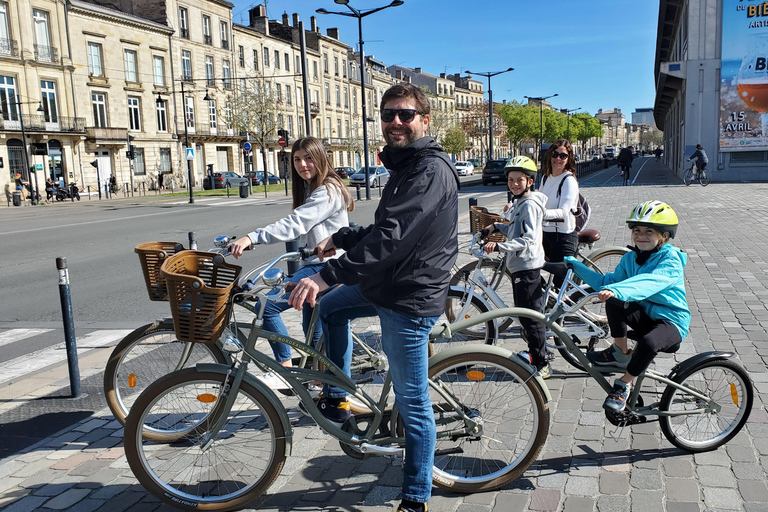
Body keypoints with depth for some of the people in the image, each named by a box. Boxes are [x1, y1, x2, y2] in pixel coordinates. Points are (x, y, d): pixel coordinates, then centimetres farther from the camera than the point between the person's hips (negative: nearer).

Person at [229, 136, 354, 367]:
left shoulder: (329, 190, -15)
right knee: (312, 330, 19)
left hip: (325, 267, -11)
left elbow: (295, 224, -26)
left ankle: (285, 365, -9)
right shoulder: (309, 189, 18)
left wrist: (252, 237, -32)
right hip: (313, 264, 11)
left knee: (267, 306, -18)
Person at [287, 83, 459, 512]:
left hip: (409, 299, -10)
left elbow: (392, 238, -32)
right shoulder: (406, 165, 14)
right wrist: (341, 239, 21)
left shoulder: (431, 170, -20)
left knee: (413, 404, 0)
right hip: (389, 284, 10)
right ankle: (337, 399, 33)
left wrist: (326, 275, -36)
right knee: (330, 306, 25)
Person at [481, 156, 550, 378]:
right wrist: (496, 227, 13)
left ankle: (542, 364, 1)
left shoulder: (529, 204, -16)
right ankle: (535, 351, 34)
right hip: (518, 264, 11)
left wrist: (499, 246, -35)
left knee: (530, 315, -7)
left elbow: (528, 239, -26)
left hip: (527, 266, -11)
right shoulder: (518, 202, 15)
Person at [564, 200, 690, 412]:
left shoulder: (671, 260, -17)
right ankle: (620, 353, -5)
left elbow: (649, 282, -38)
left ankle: (623, 384, -10)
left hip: (671, 321, -5)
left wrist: (616, 290, -55)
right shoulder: (631, 258, 6)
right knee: (613, 301, -26)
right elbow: (608, 282, 7)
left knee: (649, 342, -39)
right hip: (645, 315, 5)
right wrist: (578, 268, -1)